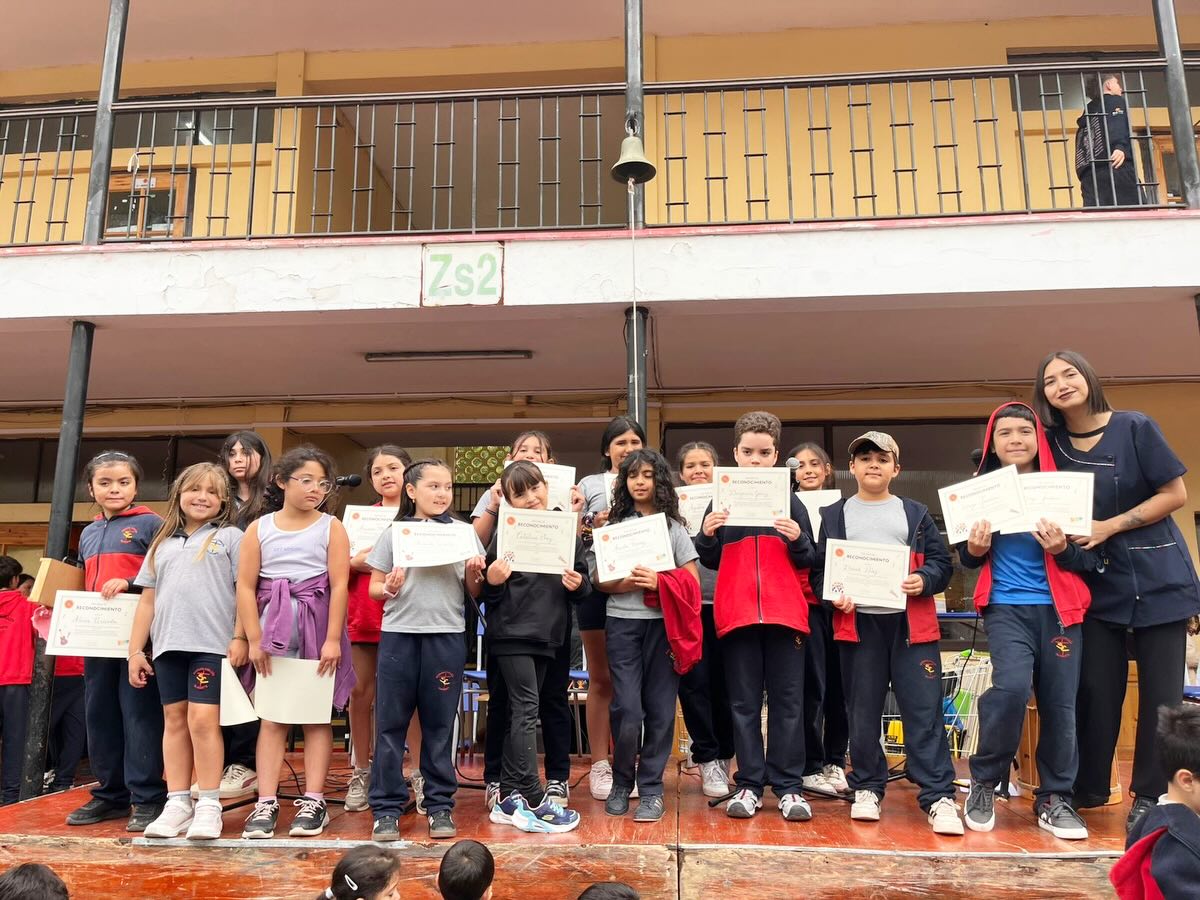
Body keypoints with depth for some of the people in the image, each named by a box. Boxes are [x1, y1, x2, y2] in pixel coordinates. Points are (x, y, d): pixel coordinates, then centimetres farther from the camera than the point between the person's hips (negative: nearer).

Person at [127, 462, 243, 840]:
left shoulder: (230, 537, 5)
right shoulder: (162, 544, 19)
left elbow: (244, 591, -1)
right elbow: (147, 600, 18)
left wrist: (241, 637, -11)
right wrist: (135, 650, 13)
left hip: (212, 643, -5)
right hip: (168, 644, 5)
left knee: (203, 720, -8)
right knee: (174, 720, 8)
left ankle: (208, 805, 1)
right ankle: (177, 802, 16)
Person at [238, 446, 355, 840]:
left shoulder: (331, 527, 1)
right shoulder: (259, 528, 5)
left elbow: (339, 586, -4)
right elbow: (246, 586, 1)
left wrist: (332, 640, -10)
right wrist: (254, 640, -5)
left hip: (317, 628, -1)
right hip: (273, 629, 1)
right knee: (272, 716, 2)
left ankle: (313, 801, 9)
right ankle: (266, 803, 6)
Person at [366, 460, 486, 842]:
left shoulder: (463, 533, 7)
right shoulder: (394, 532, 5)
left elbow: (474, 592, 9)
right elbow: (374, 587, 7)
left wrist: (474, 576, -11)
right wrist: (389, 588, -14)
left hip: (446, 635, 1)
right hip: (399, 634, 0)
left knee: (440, 723, 7)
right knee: (390, 721, 3)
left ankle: (440, 804, 18)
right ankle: (386, 807, 14)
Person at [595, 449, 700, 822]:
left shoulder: (674, 526, 7)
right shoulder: (614, 526, 9)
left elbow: (692, 579, 2)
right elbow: (599, 579, 6)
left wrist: (658, 582, -14)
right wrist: (625, 583, -14)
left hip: (663, 623, 0)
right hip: (622, 623, 0)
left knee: (659, 708, 2)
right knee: (627, 708, -5)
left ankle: (651, 788, 15)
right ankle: (621, 783, 17)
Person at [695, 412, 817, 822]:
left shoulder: (790, 501, 6)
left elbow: (809, 560, 6)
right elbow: (709, 561, 9)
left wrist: (797, 539, -14)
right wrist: (707, 535, -11)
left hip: (785, 613, 0)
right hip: (737, 614, 1)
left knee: (788, 702, 4)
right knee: (744, 703, 7)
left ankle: (788, 785, 13)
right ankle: (749, 784, 14)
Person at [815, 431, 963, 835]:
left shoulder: (916, 513, 12)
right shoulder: (834, 515, 12)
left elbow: (942, 562, 8)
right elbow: (820, 569, 9)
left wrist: (923, 580, -12)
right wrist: (833, 597, -9)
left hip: (912, 623, 0)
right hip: (858, 623, 0)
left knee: (924, 711, -3)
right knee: (863, 712, 5)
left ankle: (938, 796, 1)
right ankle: (867, 789, 18)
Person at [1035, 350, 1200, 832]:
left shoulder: (1135, 427, -8)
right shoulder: (1053, 444, 2)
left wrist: (1110, 527, -15)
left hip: (1158, 580, -2)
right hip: (1098, 584, 3)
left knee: (1161, 691, 2)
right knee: (1096, 689, 4)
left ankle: (1151, 797, 14)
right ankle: (1086, 790, 17)